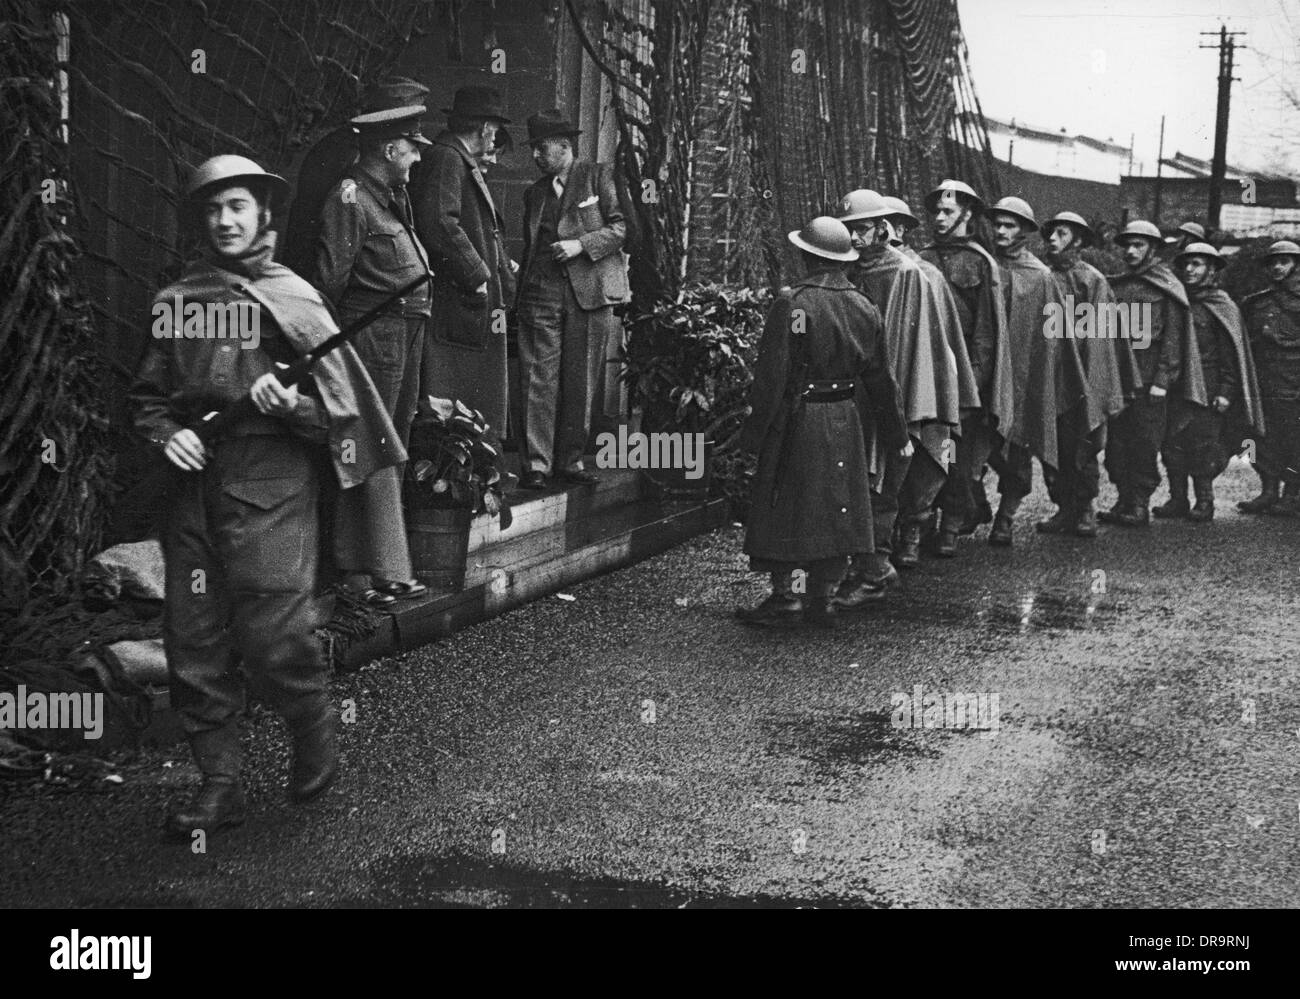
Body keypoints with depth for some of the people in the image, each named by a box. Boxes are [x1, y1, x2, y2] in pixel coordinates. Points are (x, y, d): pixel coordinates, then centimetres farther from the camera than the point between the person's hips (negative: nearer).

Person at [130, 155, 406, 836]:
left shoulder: (291, 300, 0)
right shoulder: (177, 301, 11)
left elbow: (339, 406, -1)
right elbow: (146, 394, 19)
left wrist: (290, 405, -19)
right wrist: (166, 432, -1)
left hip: (271, 484, -4)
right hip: (193, 484, 5)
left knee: (274, 640, -7)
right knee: (194, 645, 5)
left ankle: (319, 752, 19)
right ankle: (219, 784, 16)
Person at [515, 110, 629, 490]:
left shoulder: (599, 176, 6)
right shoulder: (535, 193, 20)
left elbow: (623, 226, -1)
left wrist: (581, 244, -12)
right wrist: (520, 282, 12)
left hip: (590, 291, -3)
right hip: (541, 292, 3)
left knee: (582, 382, 1)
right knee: (539, 379, -7)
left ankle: (570, 459, 11)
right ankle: (536, 463, -6)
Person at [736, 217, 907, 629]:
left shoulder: (791, 303, -14)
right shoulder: (864, 308, 4)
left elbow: (772, 375, -15)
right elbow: (880, 378, 11)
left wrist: (755, 431, -9)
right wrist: (896, 434, 20)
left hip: (796, 421, -5)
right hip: (844, 422, 5)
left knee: (785, 510, 4)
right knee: (836, 508, 10)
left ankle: (784, 597, 5)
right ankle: (823, 599, 14)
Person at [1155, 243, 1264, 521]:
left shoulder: (1221, 307, -1)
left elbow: (1231, 354, -4)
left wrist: (1226, 392, -11)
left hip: (1207, 388, -4)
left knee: (1204, 445, -2)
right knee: (1172, 444, 1)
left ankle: (1204, 503, 8)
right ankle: (1177, 500, 10)